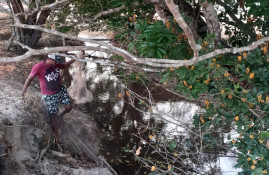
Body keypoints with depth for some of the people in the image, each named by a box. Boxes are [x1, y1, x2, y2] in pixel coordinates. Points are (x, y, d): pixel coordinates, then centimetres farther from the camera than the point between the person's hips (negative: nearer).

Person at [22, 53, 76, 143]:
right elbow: (30, 78, -13)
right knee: (53, 116, 2)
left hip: (61, 90, 5)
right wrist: (24, 89, -22)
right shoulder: (38, 67, -22)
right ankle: (56, 136, 18)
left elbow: (64, 66, 14)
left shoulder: (55, 64, -6)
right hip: (49, 95, -5)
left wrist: (73, 60, 0)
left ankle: (60, 115, 32)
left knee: (69, 107, -2)